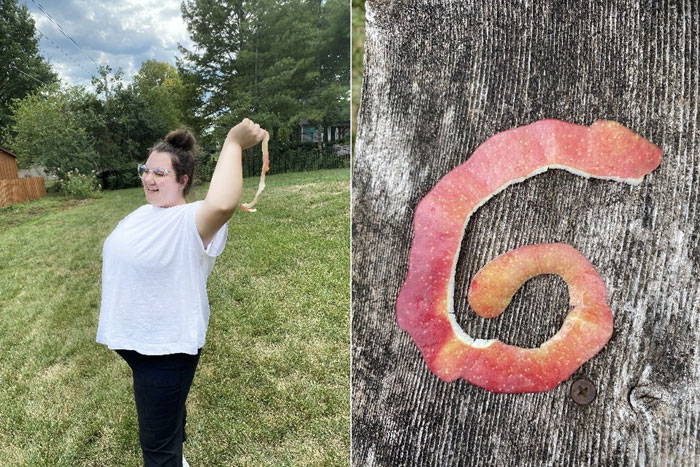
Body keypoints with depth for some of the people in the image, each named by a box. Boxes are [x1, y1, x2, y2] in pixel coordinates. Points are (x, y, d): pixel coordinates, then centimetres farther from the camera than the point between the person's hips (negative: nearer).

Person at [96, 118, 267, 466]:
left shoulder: (192, 220, -24)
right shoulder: (141, 214, 5)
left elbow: (221, 204, -49)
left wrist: (233, 143, -42)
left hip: (167, 349, -9)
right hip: (131, 339, 9)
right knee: (166, 416, 31)